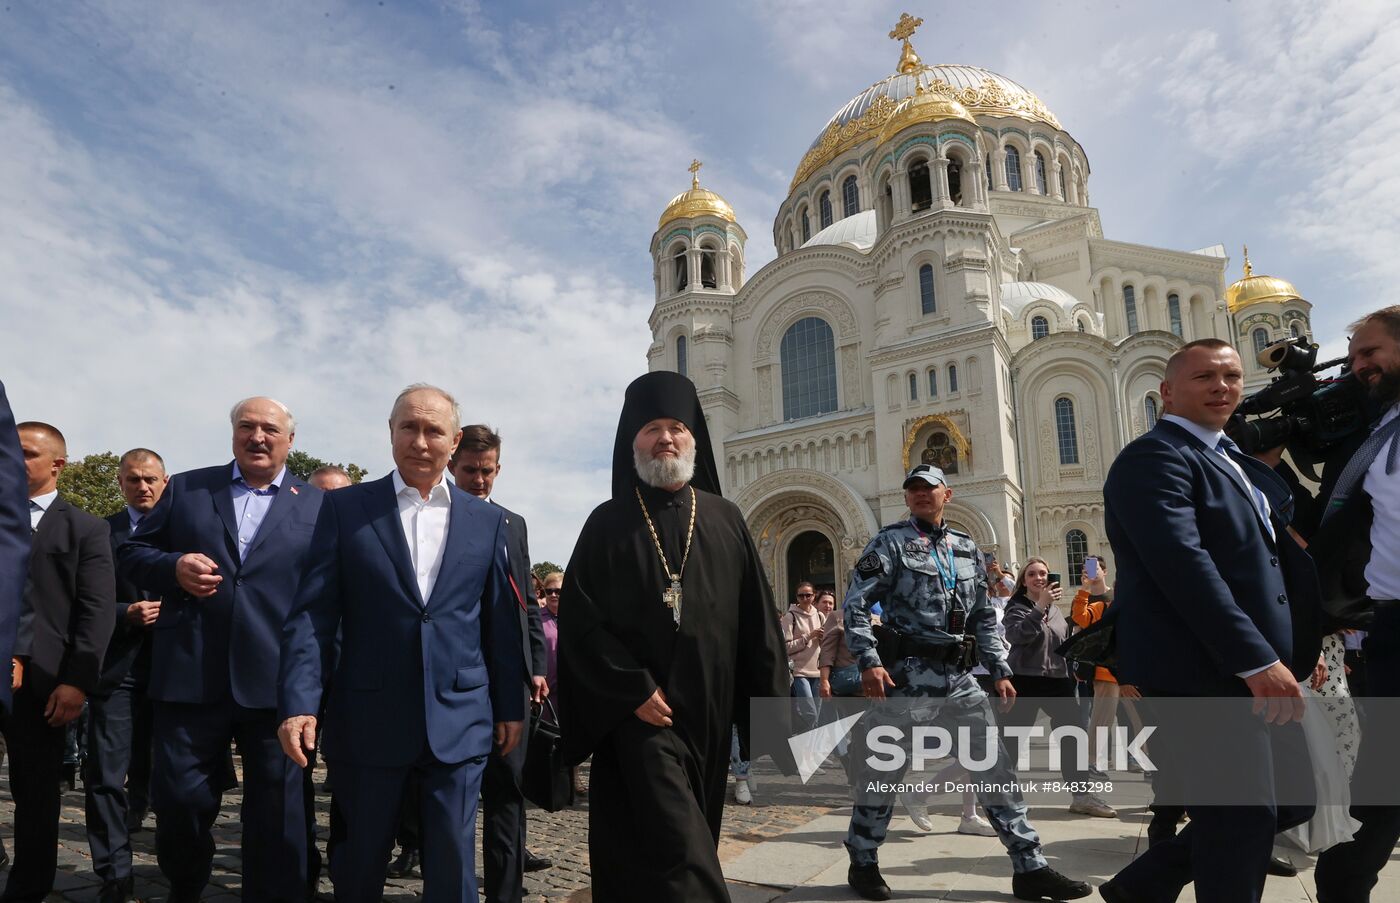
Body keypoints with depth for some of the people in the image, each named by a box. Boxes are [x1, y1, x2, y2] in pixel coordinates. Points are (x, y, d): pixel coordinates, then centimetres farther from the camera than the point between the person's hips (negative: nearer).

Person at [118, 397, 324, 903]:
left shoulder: (318, 506, 7)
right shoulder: (185, 489, 11)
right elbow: (132, 552, 13)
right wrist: (173, 567, -9)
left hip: (277, 684, -1)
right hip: (190, 677, 2)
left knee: (277, 809, 6)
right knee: (178, 799, 11)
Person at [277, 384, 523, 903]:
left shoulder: (488, 521, 5)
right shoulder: (344, 508, 1)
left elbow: (501, 623, 7)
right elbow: (312, 613, -3)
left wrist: (511, 707, 8)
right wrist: (299, 703, -12)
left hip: (460, 721, 1)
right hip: (368, 720, 0)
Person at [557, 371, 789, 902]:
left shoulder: (726, 521, 6)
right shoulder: (607, 524, 0)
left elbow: (757, 622, 5)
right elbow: (578, 620, -7)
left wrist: (773, 706, -1)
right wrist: (634, 689, -14)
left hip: (708, 713, 4)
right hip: (637, 712, -3)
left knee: (688, 841, 15)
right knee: (678, 854, -9)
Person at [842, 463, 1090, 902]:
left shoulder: (967, 548, 14)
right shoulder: (890, 542, -3)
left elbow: (983, 618, 17)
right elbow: (855, 605, -8)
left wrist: (1000, 671, 11)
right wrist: (869, 662, -18)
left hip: (960, 678, 5)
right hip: (907, 674, -5)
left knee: (996, 766, 5)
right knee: (883, 769, 4)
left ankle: (1030, 867, 15)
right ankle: (862, 863, 21)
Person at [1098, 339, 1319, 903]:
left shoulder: (1241, 463, 20)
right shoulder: (1153, 458, -12)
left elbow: (1281, 555, 21)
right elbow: (1183, 564, -23)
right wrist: (1259, 660, -25)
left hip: (1251, 670, 10)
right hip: (1201, 673, -10)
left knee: (1290, 801, 15)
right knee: (1242, 816, -2)